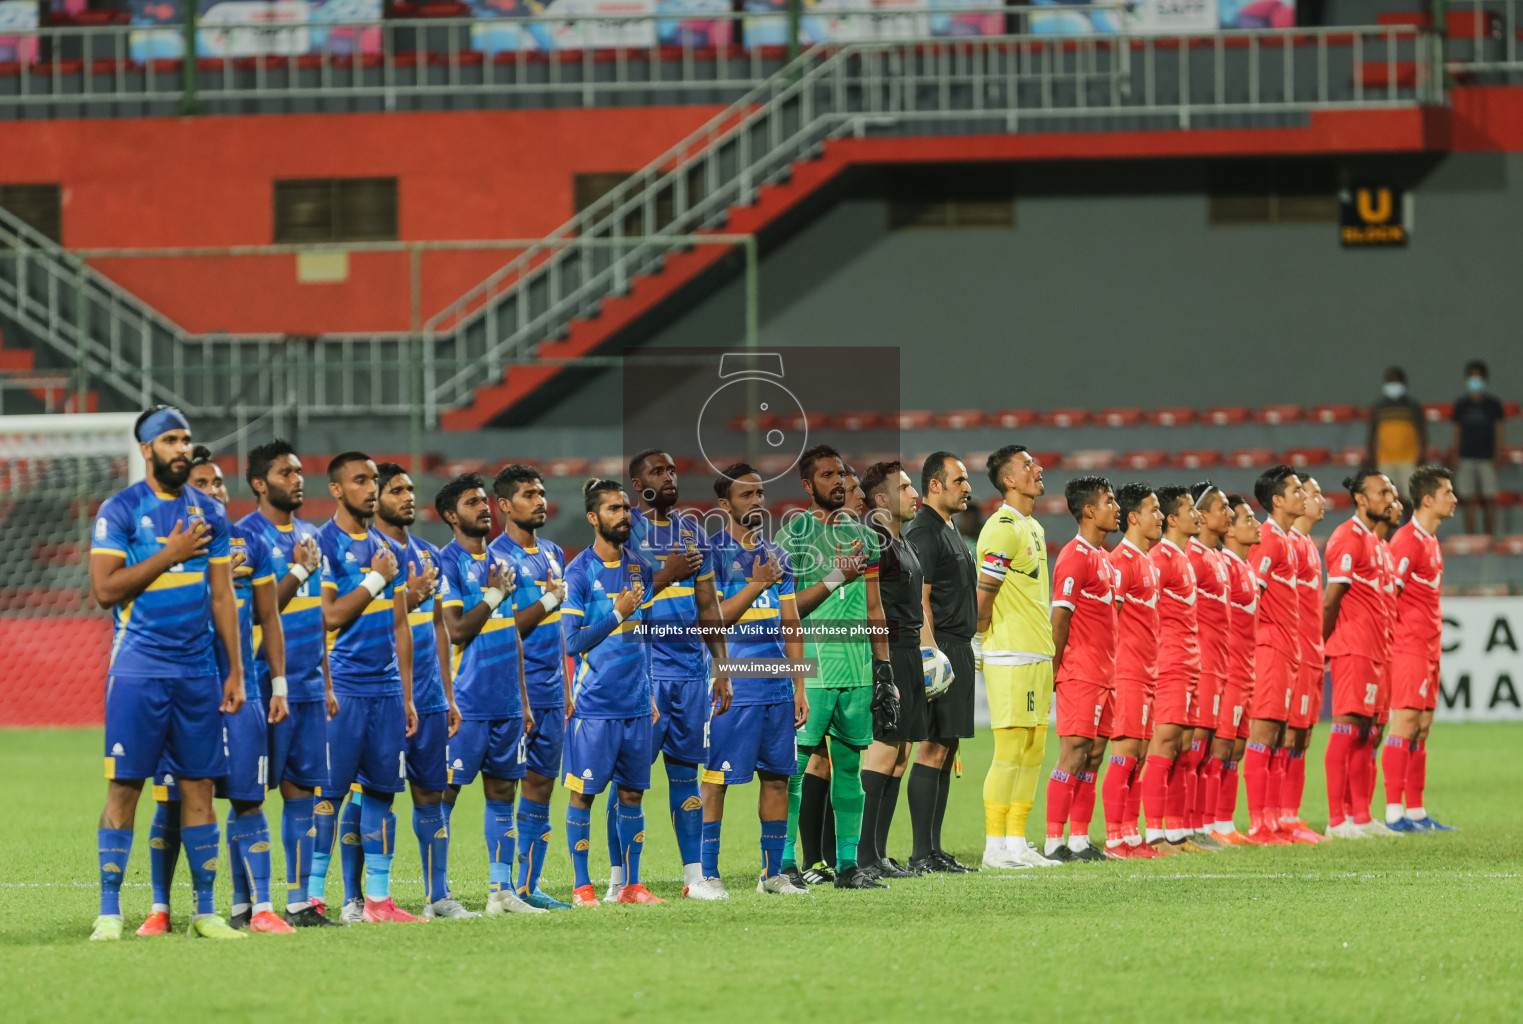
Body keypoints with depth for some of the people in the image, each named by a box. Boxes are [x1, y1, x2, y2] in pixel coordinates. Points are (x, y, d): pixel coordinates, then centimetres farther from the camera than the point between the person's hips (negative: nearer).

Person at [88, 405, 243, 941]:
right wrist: (169, 555, -14)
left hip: (197, 672, 4)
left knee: (199, 786, 5)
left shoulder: (209, 513, 12)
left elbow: (222, 596, 14)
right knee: (125, 785, -5)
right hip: (138, 670, -4)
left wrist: (235, 671, 10)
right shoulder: (120, 510, -3)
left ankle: (205, 910, 9)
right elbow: (105, 589, -11)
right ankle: (109, 911, -2)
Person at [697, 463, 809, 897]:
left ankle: (772, 873, 13)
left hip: (777, 685, 6)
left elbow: (790, 627, 16)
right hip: (733, 688, -6)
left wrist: (799, 686, 12)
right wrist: (757, 585, -16)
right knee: (715, 779, -6)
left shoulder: (775, 555, 15)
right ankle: (704, 875, -3)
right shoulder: (710, 553, -4)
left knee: (777, 776, 6)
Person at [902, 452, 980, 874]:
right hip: (939, 650, -10)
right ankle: (921, 854, -12)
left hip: (958, 649, 10)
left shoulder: (949, 530, 20)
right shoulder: (922, 533, -12)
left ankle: (934, 851, 12)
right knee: (933, 749, -11)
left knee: (946, 749, 10)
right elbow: (919, 602, -18)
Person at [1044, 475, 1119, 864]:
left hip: (1104, 674, 9)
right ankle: (1054, 843, -8)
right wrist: (1056, 670, -15)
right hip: (1081, 674, -9)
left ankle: (1079, 840, 11)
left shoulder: (1102, 558, 17)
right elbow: (1060, 617, -15)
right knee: (1073, 756, -9)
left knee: (1092, 756, 8)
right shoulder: (1075, 556, -12)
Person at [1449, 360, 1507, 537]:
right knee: (1469, 502, 2)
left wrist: (1498, 456, -4)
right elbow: (1457, 432, 11)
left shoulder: (1492, 404, 2)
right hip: (1466, 459, 2)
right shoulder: (1461, 404, 8)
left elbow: (1500, 431, 3)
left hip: (1487, 458, -2)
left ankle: (1491, 535, 3)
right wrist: (1454, 457, 6)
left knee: (1489, 501, -3)